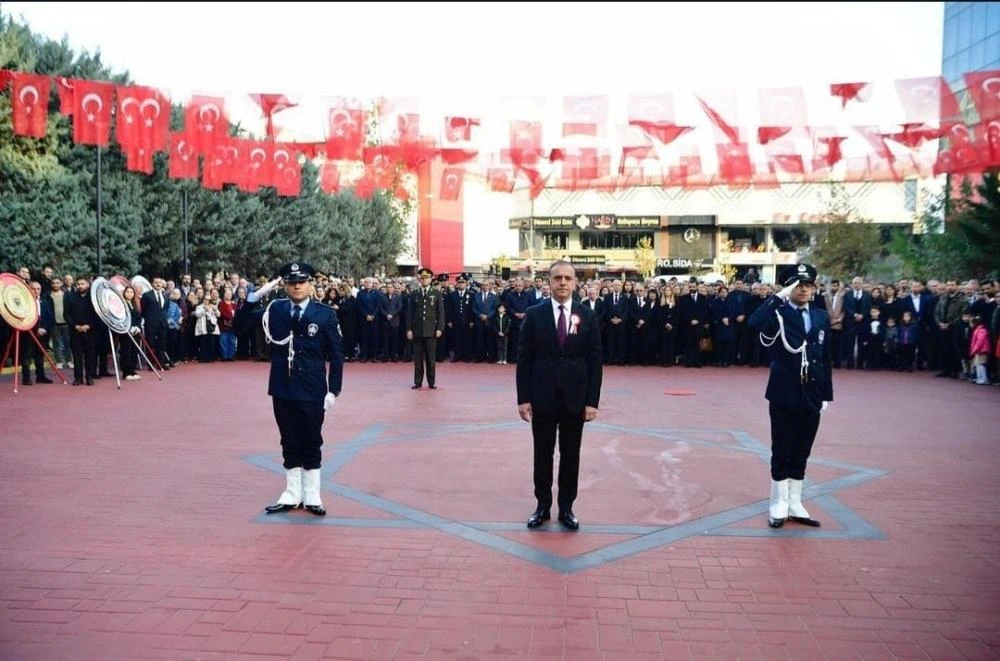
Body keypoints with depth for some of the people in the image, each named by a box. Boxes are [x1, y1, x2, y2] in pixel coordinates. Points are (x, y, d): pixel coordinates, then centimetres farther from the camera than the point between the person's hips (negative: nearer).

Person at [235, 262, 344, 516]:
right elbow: (239, 323, 0)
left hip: (313, 391, -2)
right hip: (283, 390, 3)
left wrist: (334, 390, -8)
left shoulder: (325, 314, -5)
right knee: (289, 443, 12)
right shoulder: (275, 309, 3)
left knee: (312, 443, 7)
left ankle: (311, 496, 18)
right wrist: (256, 296, -13)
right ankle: (292, 494, 23)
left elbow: (336, 355, -4)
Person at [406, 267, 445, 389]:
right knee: (418, 358, 3)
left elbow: (441, 313, 2)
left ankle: (431, 382, 8)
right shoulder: (414, 294, 9)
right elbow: (409, 313, 7)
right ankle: (418, 382, 8)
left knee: (431, 357, 1)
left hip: (431, 330, -1)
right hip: (417, 330, 1)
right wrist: (409, 329, 0)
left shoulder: (437, 294, 6)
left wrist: (439, 328, -6)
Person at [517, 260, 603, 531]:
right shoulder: (534, 314, -2)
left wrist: (592, 400, -5)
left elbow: (595, 361, 0)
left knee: (571, 455, 9)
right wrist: (523, 398, -7)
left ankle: (566, 507, 22)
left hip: (575, 397, 1)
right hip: (542, 396, 0)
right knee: (543, 454, 9)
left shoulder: (589, 316, 1)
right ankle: (542, 505, 22)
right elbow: (524, 358, -2)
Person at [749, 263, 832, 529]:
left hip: (811, 396, 4)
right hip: (784, 394, -4)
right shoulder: (779, 314, -5)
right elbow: (755, 323, -29)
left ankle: (794, 504, 23)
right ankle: (779, 506, 15)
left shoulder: (821, 317, 10)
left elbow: (826, 359, 11)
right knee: (782, 451, 4)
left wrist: (827, 394, 9)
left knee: (801, 452, 12)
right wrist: (780, 296, -23)